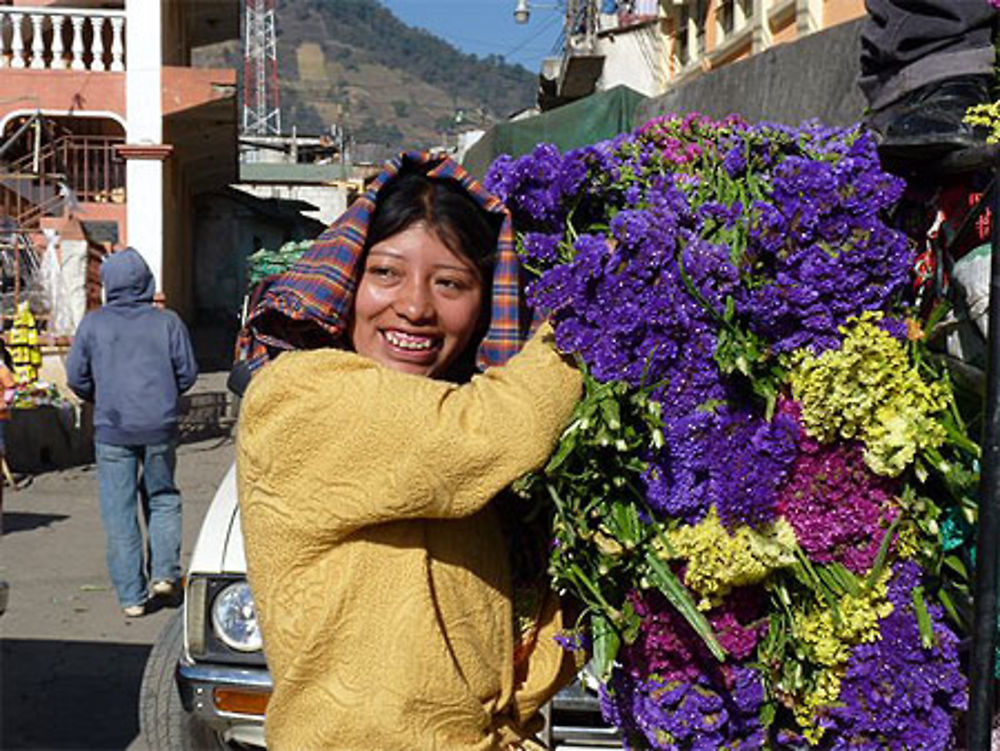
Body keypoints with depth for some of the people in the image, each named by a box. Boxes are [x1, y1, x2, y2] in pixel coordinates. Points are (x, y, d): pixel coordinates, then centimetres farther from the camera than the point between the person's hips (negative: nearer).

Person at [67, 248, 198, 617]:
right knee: (162, 497, 19)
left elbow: (76, 376, 3)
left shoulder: (93, 323, -1)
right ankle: (165, 571, 7)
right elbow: (188, 372, 1)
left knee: (119, 511, 5)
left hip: (113, 430, -1)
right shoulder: (167, 321, -1)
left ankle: (131, 596, 6)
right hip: (161, 427, 1)